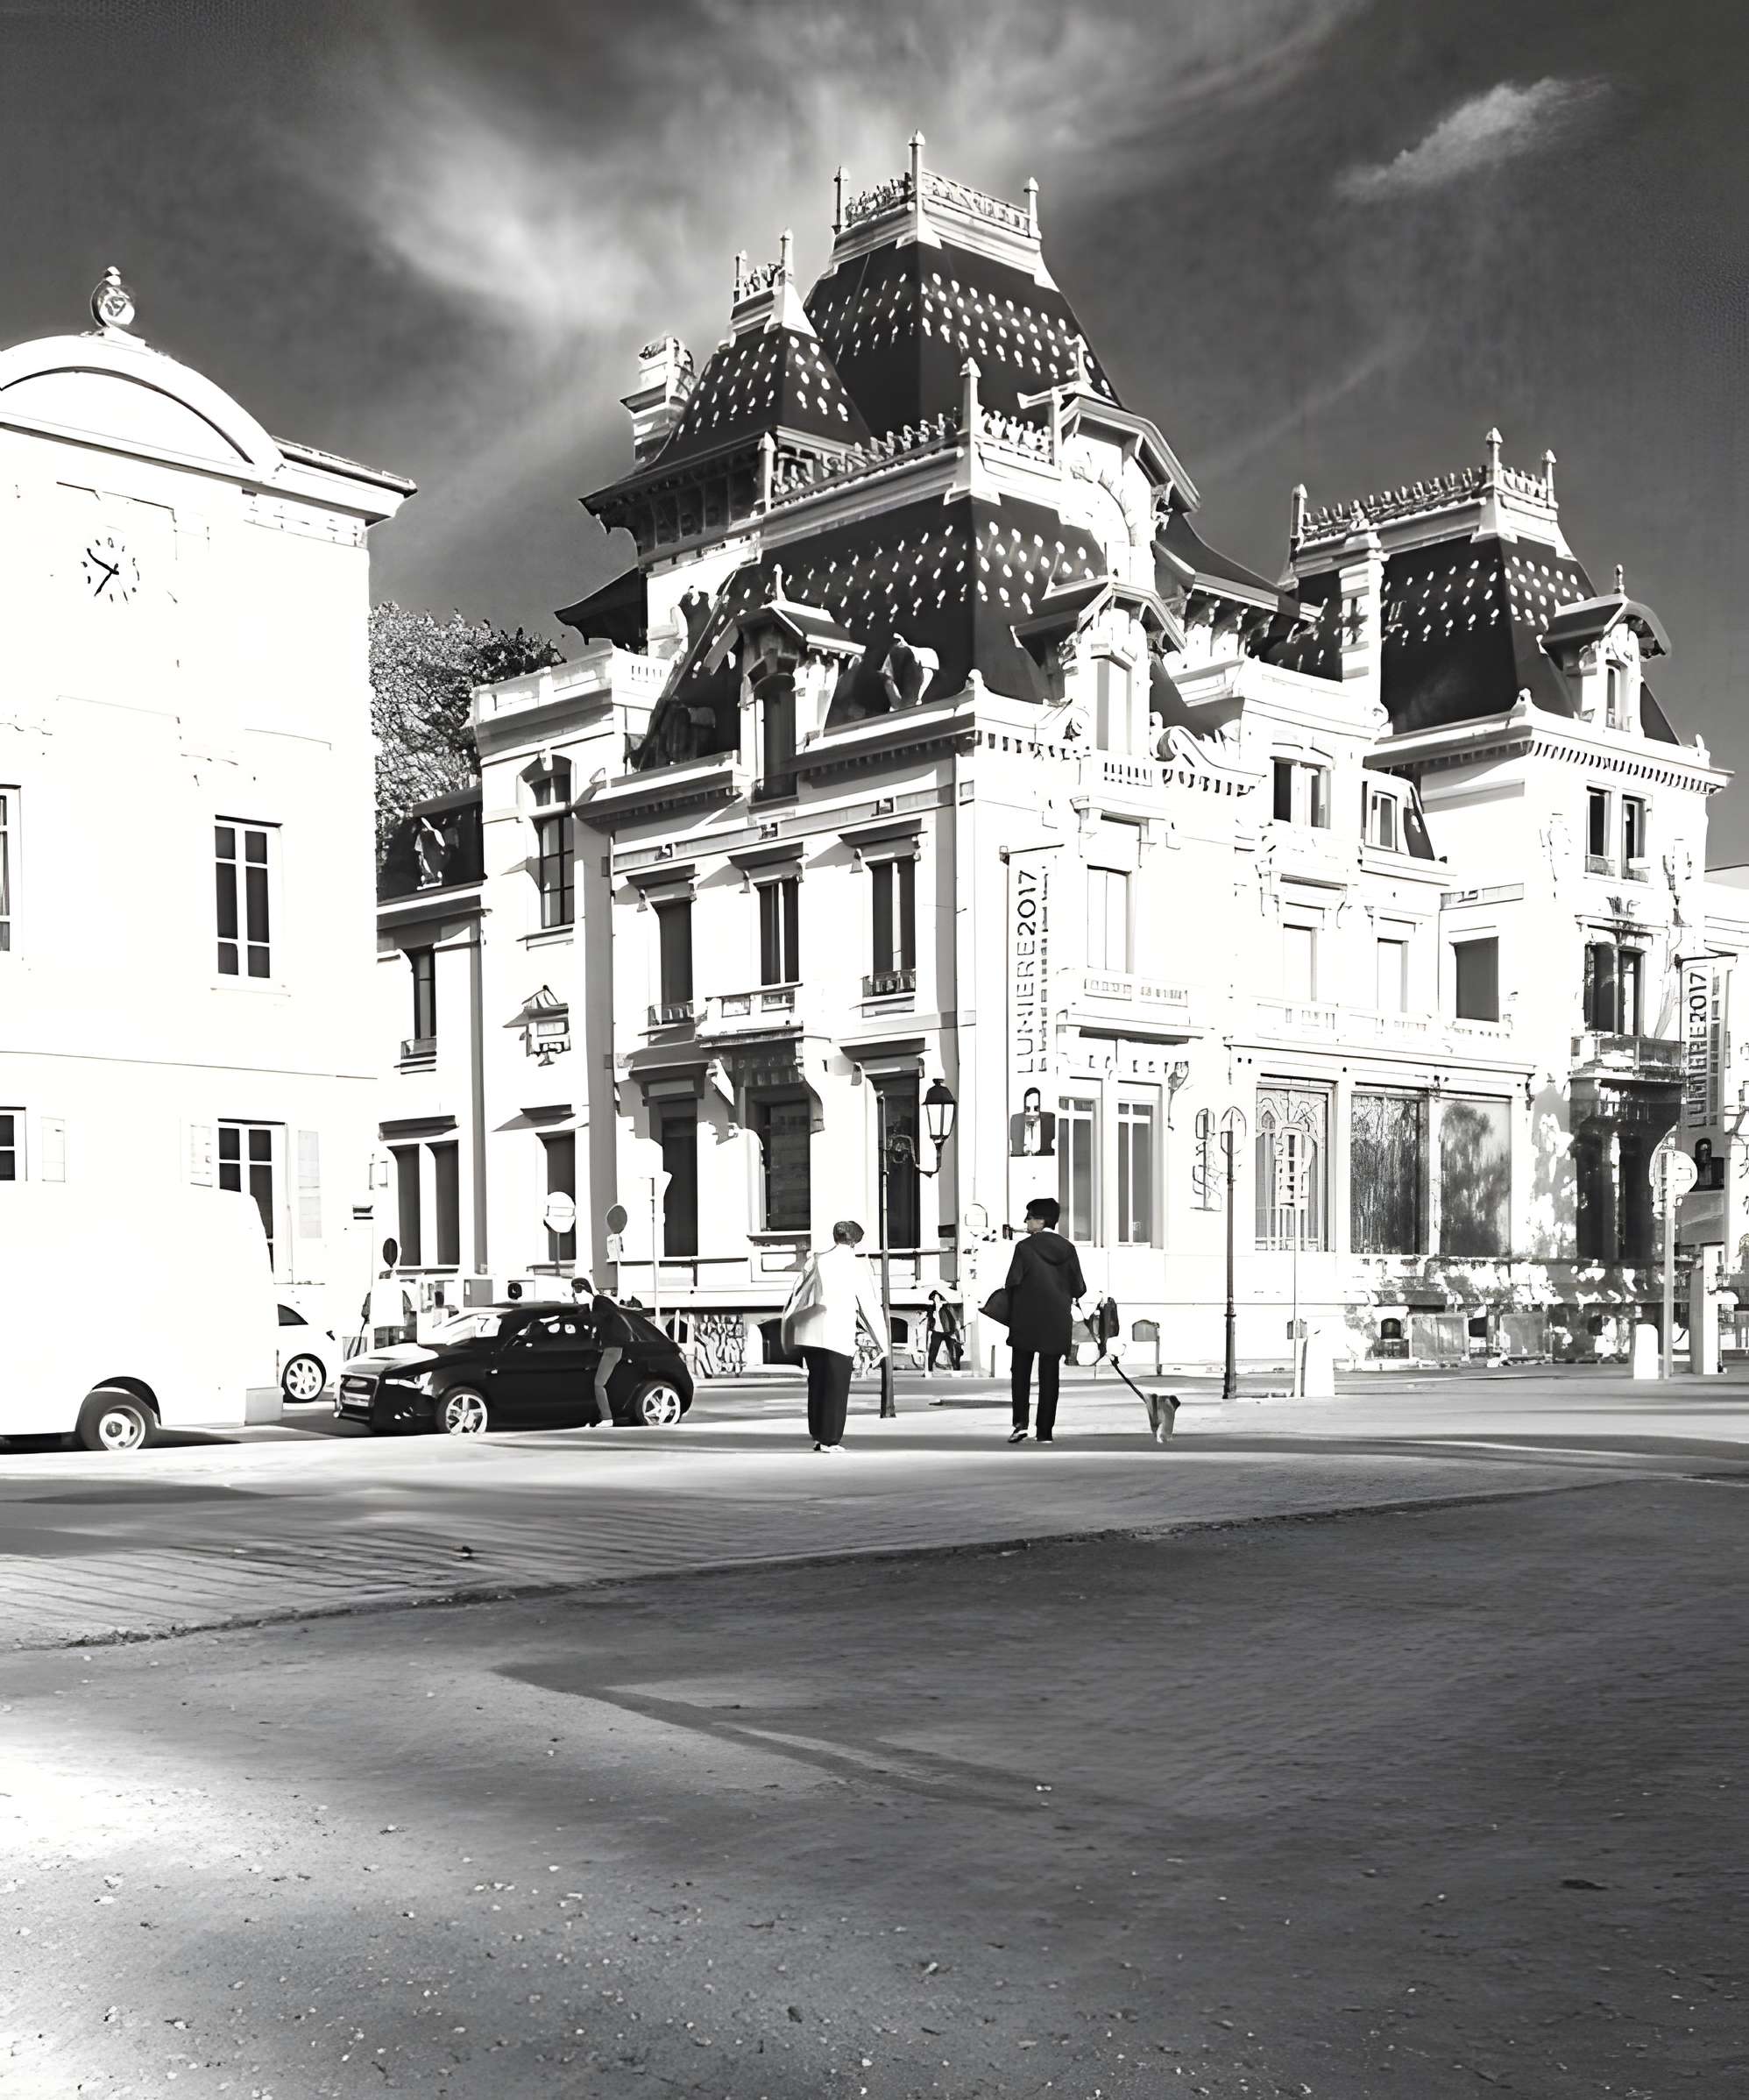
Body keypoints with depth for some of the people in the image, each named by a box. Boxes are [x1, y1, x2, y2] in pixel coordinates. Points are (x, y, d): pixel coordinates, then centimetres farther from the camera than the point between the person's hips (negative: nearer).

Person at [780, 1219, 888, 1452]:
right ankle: (830, 1440, 5)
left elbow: (795, 1296, 7)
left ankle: (817, 1435, 18)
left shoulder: (816, 1261, 7)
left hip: (810, 1334, 4)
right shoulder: (856, 1266, -1)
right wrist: (882, 1343, 9)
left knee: (817, 1385, 15)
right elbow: (869, 1306, 1)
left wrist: (789, 1336, 14)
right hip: (839, 1336, -4)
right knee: (836, 1389, 5)